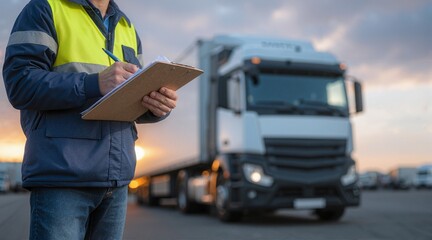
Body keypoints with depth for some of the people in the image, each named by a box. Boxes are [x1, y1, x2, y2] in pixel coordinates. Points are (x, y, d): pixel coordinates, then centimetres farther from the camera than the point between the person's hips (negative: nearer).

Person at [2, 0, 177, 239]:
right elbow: (19, 83, -10)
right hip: (61, 175, -5)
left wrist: (158, 106, -5)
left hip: (116, 178, 6)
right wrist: (96, 83, -21)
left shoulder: (127, 27, 19)